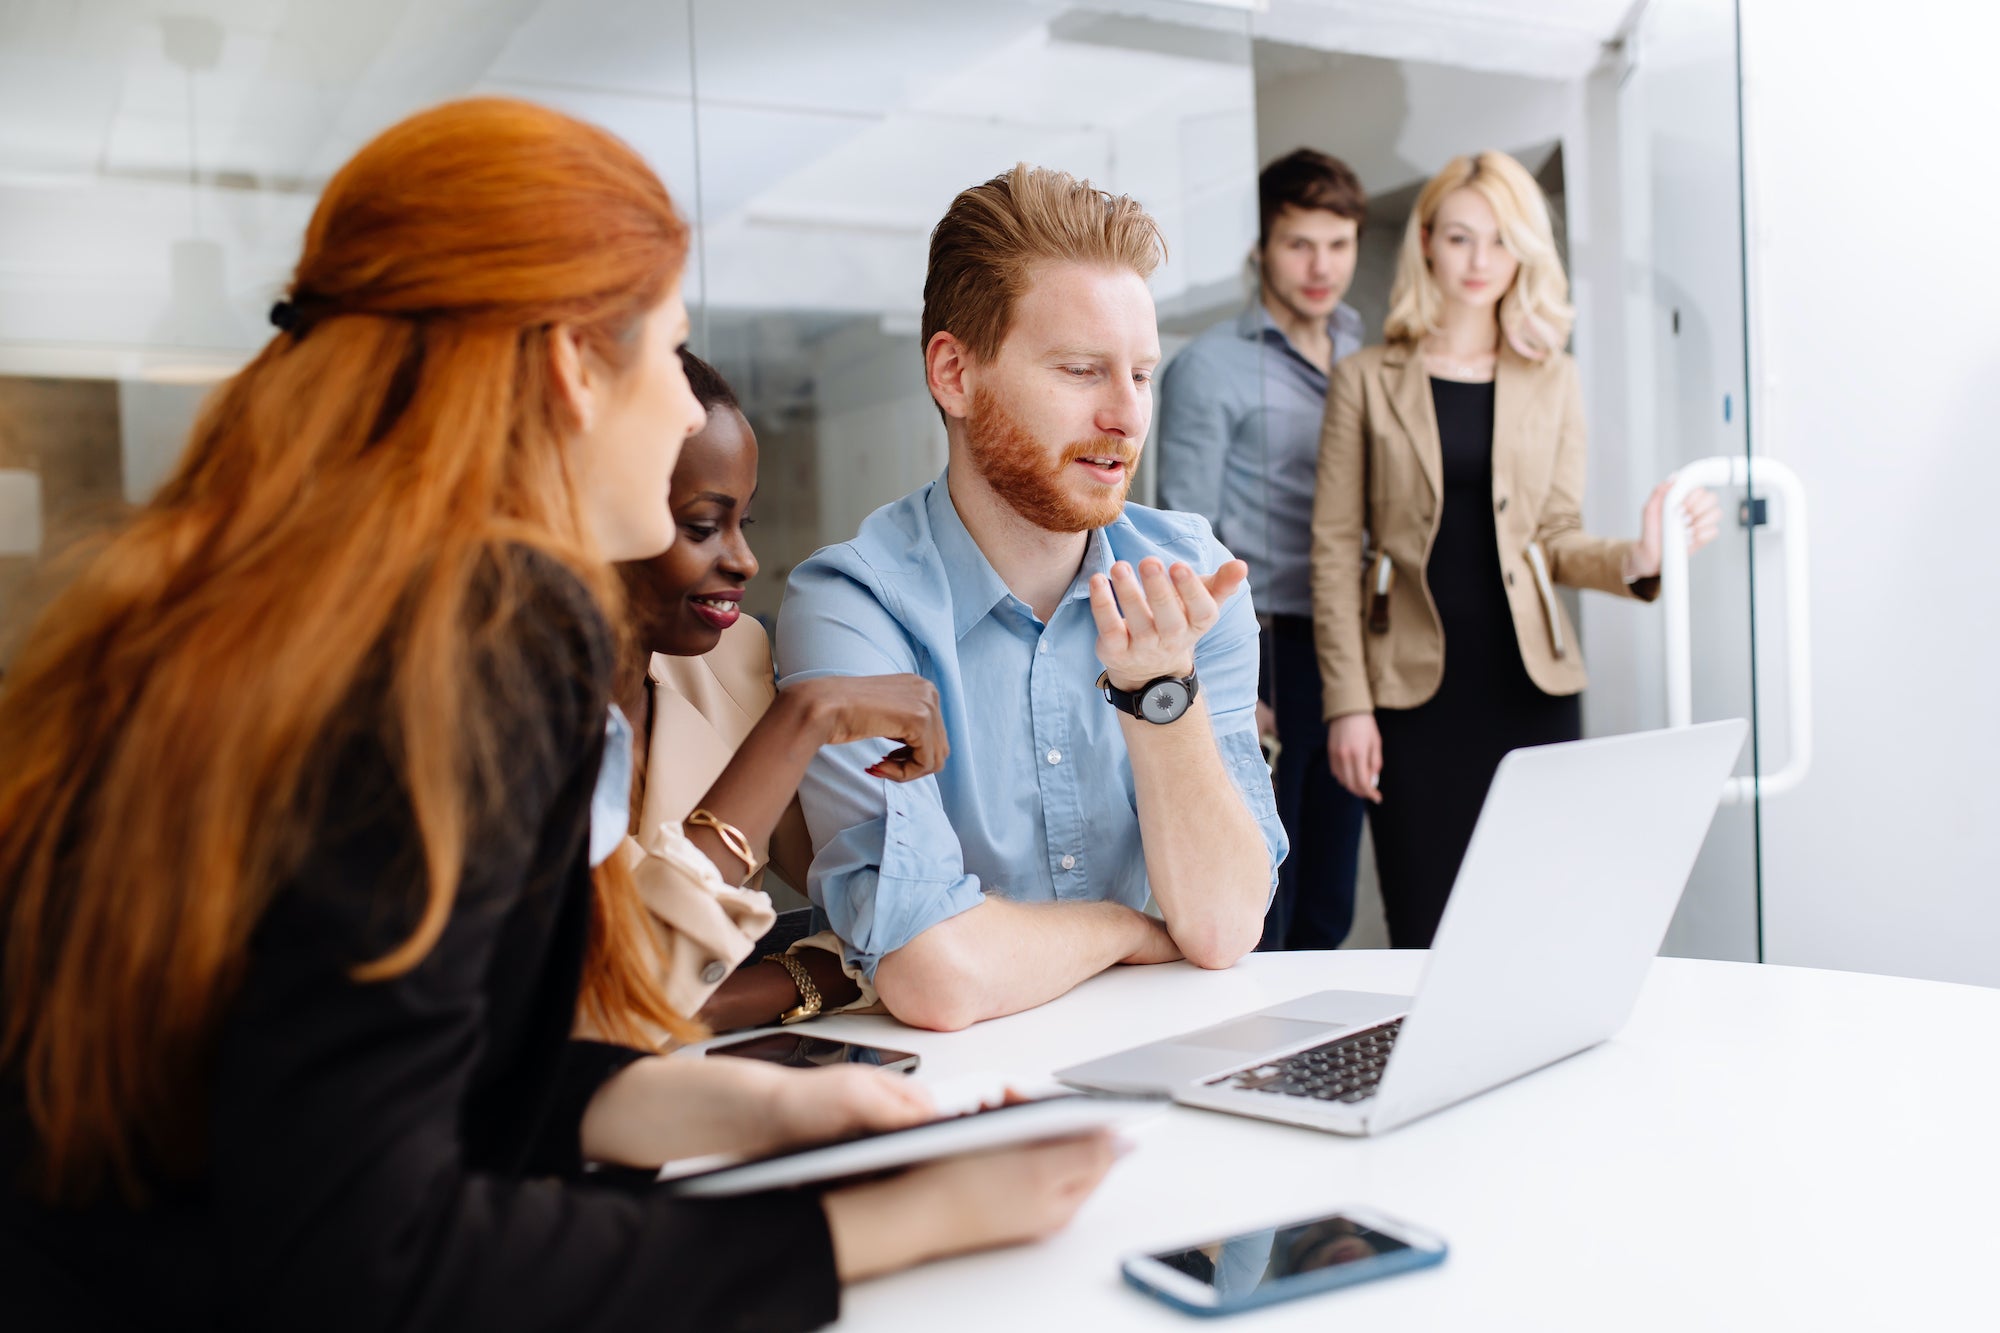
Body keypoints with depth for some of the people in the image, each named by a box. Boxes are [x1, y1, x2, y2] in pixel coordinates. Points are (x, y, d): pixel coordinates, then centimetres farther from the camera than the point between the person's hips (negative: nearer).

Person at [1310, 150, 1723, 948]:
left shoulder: (1552, 383, 11)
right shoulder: (1367, 381, 4)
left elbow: (1557, 538, 8)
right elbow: (1334, 548, 1)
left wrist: (1638, 558, -15)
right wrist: (1347, 704, -6)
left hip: (1530, 683, 2)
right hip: (1415, 692, -2)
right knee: (1426, 936, -1)